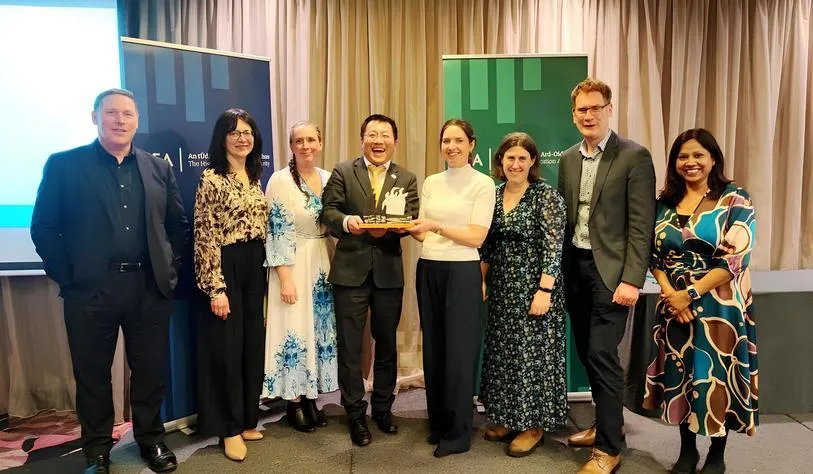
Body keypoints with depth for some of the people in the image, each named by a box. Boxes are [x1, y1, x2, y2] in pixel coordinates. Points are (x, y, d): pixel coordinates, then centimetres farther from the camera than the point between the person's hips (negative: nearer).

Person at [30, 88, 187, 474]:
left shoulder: (158, 168, 9)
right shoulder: (63, 165, 0)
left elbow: (178, 225, 13)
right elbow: (43, 228, -1)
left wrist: (170, 269, 5)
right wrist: (65, 277, -6)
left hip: (150, 288, 2)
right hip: (90, 291, -2)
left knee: (151, 370, 12)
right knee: (92, 375, 11)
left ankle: (151, 439, 32)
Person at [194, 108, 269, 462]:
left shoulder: (254, 178, 11)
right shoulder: (212, 178, -11)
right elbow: (206, 237, -15)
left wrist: (262, 268, 14)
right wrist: (216, 288, -19)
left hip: (254, 267, 7)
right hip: (226, 268, -7)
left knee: (253, 344, 12)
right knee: (227, 346, 2)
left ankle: (248, 420, 27)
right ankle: (230, 428, 17)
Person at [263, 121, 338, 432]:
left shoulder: (328, 179, 6)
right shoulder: (280, 180, -11)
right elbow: (276, 232, -13)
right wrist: (285, 278, -17)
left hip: (325, 264, 6)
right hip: (294, 266, -6)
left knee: (321, 329, 11)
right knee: (295, 329, 1)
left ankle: (311, 397, 26)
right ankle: (294, 403, 17)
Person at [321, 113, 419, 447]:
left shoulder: (407, 179, 7)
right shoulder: (342, 172, 3)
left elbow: (410, 220, -5)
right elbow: (328, 210, -6)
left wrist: (387, 228, -25)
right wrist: (346, 221, -27)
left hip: (389, 273, 2)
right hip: (351, 271, -2)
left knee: (386, 344, 15)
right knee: (349, 346, 6)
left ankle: (383, 408, 34)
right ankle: (356, 415, 22)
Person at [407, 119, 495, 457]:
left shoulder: (483, 184, -4)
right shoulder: (430, 183, 11)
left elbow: (477, 237, -12)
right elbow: (424, 234, 12)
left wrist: (437, 227, -21)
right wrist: (409, 228, -9)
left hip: (462, 273, -5)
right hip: (428, 270, 5)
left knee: (459, 350, 1)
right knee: (433, 347, 11)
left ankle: (458, 433, 15)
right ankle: (437, 423, 27)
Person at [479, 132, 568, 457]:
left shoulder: (546, 195, -10)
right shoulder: (494, 194, 7)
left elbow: (553, 246, -15)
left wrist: (544, 290, -20)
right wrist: (482, 281, 8)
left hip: (534, 286, -6)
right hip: (502, 289, 6)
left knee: (533, 351, 3)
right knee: (503, 351, 13)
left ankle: (534, 424, 18)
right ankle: (509, 416, 29)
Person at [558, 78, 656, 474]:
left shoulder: (634, 156, -7)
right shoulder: (568, 159, 11)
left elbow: (641, 225, -11)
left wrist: (631, 279, -17)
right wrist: (559, 271, 9)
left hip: (610, 270, -6)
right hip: (575, 267, 6)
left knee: (602, 354, -6)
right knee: (587, 352, 14)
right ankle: (604, 423, 33)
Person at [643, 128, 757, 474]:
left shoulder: (735, 200, -6)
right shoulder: (665, 203, 7)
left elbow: (736, 257, -14)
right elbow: (654, 254, 5)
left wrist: (691, 293, -17)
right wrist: (670, 293, -10)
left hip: (719, 306, -4)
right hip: (674, 305, 4)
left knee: (717, 377, 6)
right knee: (679, 376, 11)